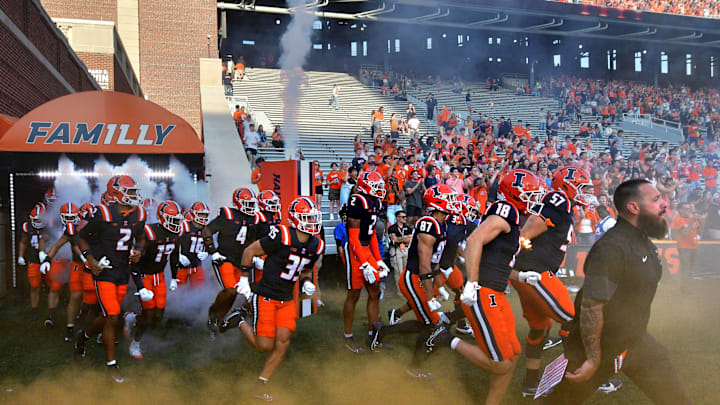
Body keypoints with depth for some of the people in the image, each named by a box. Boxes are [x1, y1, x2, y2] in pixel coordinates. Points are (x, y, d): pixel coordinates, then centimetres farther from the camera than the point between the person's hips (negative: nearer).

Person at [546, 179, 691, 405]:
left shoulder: (645, 242, 3)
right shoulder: (612, 248, -28)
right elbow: (591, 307, -32)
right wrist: (593, 360, -26)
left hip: (636, 342, 9)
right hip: (600, 346, -8)